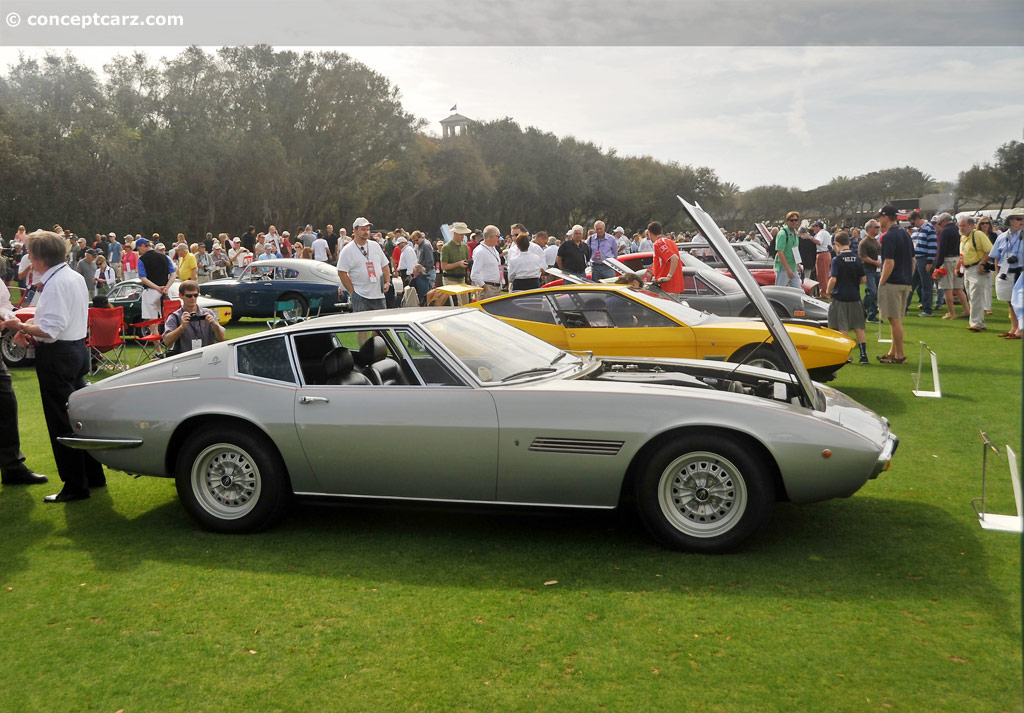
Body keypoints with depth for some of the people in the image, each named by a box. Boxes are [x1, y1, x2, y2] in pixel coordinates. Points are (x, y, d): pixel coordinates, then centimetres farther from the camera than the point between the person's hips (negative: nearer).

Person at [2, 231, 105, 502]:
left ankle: (75, 486, 6)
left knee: (61, 422, -1)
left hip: (57, 356, -10)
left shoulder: (55, 284, -20)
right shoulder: (75, 277, 10)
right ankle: (93, 474, 25)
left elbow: (51, 330, -25)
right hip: (77, 347, 10)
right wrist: (31, 328, 4)